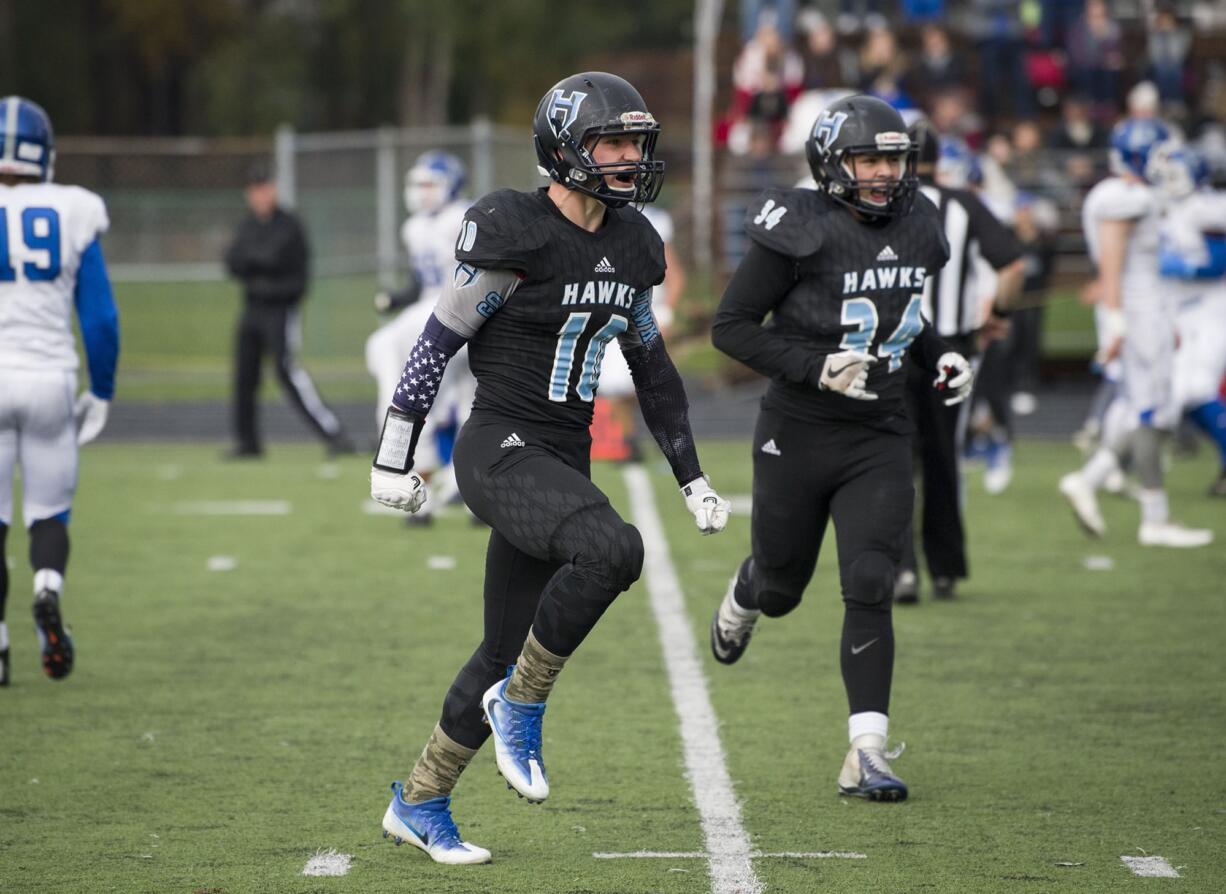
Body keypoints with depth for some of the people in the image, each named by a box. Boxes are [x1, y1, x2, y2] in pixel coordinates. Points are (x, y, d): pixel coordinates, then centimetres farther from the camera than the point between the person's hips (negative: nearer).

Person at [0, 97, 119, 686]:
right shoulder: (72, 216, -1)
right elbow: (100, 318, 1)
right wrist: (101, 394, 12)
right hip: (50, 381, 1)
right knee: (49, 514, 13)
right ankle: (48, 592, -17)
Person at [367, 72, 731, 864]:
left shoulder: (631, 247, 9)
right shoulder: (517, 237, -13)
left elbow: (652, 365, 21)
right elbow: (438, 341, -8)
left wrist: (692, 477, 21)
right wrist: (394, 459, -7)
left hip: (565, 463, 8)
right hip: (501, 450, -8)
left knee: (508, 652, 10)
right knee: (612, 550, -32)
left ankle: (419, 805, 26)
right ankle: (522, 706, -12)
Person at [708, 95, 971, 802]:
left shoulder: (918, 229, 3)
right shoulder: (801, 230, -15)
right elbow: (732, 327, -13)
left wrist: (940, 356, 4)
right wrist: (818, 367, -23)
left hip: (880, 439, 3)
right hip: (798, 437, -3)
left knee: (870, 590, -10)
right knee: (782, 591, 14)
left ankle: (867, 754, -8)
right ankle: (742, 599, 53)